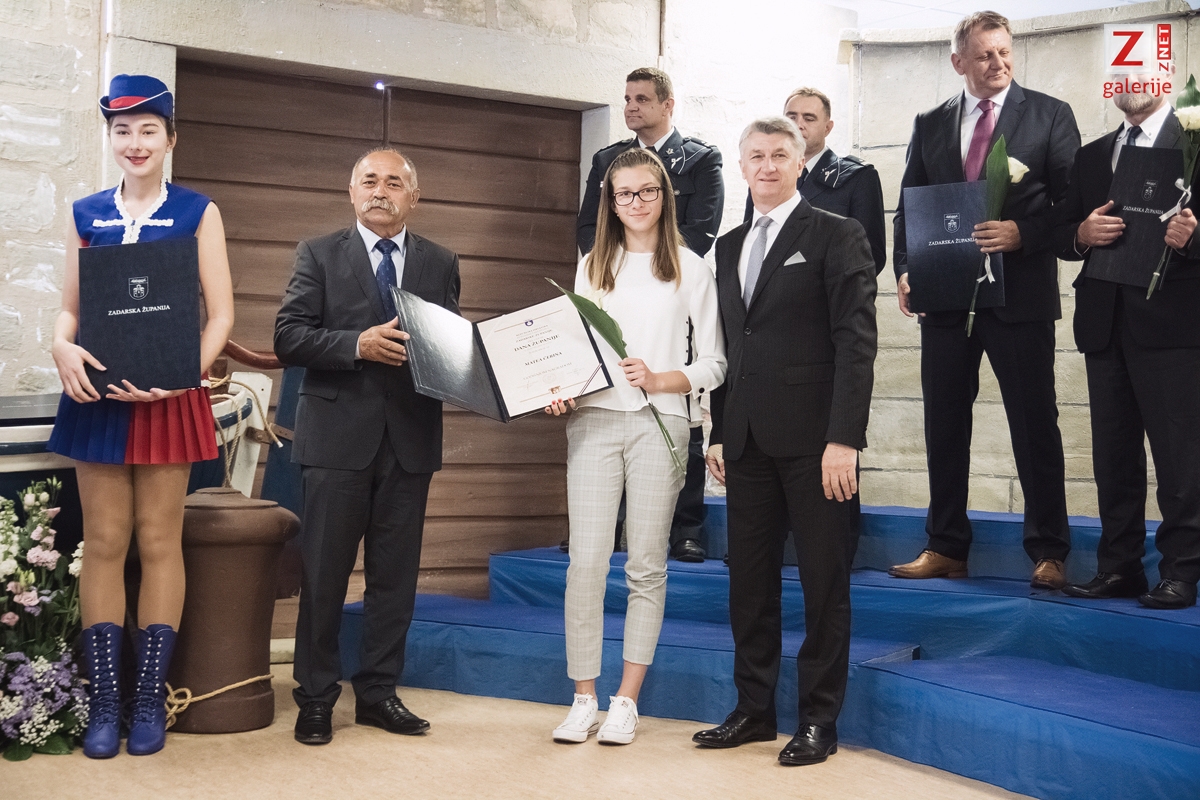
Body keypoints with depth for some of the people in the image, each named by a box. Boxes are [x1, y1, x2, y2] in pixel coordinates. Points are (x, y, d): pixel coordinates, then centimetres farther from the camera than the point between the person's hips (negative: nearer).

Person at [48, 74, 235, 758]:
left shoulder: (197, 213, 2)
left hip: (168, 396, -2)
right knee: (104, 543, 4)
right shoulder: (87, 214, 11)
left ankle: (151, 698, 12)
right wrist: (64, 349, -11)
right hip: (97, 394, 2)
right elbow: (70, 307, 12)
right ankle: (104, 700, 12)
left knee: (159, 542, 3)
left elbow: (220, 315, -2)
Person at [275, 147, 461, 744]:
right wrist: (358, 344, -18)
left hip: (411, 437, 3)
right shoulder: (319, 255, 4)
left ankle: (378, 693, 21)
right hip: (339, 434, -2)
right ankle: (316, 697, 16)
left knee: (396, 573, 9)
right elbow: (288, 338, -5)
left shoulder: (440, 264, 12)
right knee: (324, 573, 3)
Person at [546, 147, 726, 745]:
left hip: (660, 422, -2)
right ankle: (584, 699, 5)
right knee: (586, 561, -6)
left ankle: (626, 702, 11)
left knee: (646, 565, 3)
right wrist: (561, 391, -4)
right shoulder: (592, 266, 16)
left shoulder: (691, 268, 7)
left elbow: (713, 363, 4)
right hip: (593, 420, 2)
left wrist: (658, 379, -11)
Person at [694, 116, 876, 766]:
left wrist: (844, 439, -16)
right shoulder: (728, 247, 17)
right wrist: (718, 433, 13)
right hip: (748, 439, 6)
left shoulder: (836, 236, -2)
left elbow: (856, 342, -9)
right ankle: (753, 709, 21)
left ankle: (818, 720, 12)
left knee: (824, 583, 2)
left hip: (813, 439, -6)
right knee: (749, 580, 10)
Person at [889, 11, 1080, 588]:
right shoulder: (930, 124, 12)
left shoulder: (1049, 116, 3)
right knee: (944, 425, 8)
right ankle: (946, 548, 19)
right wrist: (905, 269, -3)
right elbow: (909, 207, 12)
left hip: (1021, 296, -3)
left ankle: (1048, 552, 11)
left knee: (1035, 424, 1)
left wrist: (1023, 232, -18)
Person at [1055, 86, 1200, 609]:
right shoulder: (1090, 157, 18)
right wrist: (1083, 233, -7)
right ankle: (1119, 567, 17)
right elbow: (1062, 236, 13)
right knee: (1113, 455, 10)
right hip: (1106, 326, 6)